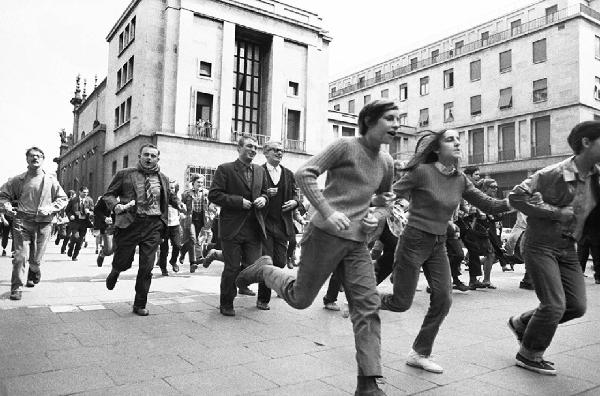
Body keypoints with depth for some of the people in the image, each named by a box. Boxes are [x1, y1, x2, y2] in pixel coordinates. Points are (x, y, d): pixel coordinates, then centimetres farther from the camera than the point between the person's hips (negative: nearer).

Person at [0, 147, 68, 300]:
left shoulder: (50, 180, 6)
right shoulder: (19, 180, 5)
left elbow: (63, 199, 11)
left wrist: (50, 208, -5)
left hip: (43, 223, 1)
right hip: (22, 221, 0)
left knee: (36, 259, 8)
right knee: (20, 255, -10)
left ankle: (33, 277, 39)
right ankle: (17, 287, 3)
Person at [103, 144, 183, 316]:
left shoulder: (163, 179, 12)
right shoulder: (125, 174, 3)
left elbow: (169, 195, 28)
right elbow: (108, 195, 5)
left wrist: (178, 203, 8)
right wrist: (115, 205, -15)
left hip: (153, 225, 2)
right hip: (129, 223, -2)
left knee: (147, 267, 1)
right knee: (124, 262, 9)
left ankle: (140, 305, 18)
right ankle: (114, 272, 49)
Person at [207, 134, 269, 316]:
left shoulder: (260, 171, 15)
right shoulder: (225, 169, -3)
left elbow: (264, 192, 25)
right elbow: (214, 195, -9)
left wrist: (263, 199, 1)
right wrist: (239, 201, -15)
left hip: (254, 228, 5)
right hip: (232, 228, -5)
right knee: (232, 268, 2)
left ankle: (242, 285, 36)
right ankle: (226, 304, 20)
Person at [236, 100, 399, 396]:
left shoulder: (386, 163, 12)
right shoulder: (345, 146, -8)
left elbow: (384, 200, 29)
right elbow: (304, 174, -14)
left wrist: (377, 218, 6)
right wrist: (327, 212, -23)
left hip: (357, 242, 6)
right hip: (325, 234, -5)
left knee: (368, 306, -3)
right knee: (300, 298, 6)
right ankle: (264, 270, 34)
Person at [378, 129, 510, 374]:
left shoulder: (460, 180, 4)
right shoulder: (422, 171, -14)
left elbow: (488, 205, 5)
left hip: (438, 246, 6)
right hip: (414, 241, -6)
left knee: (443, 300, -1)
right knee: (401, 303, -2)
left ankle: (420, 354, 15)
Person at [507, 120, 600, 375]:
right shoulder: (554, 174, -17)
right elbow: (516, 196, -21)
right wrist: (555, 212, -22)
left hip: (568, 249, 7)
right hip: (540, 246, -7)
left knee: (577, 306, 7)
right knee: (554, 305, -6)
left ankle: (521, 324, 28)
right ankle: (529, 356, 16)